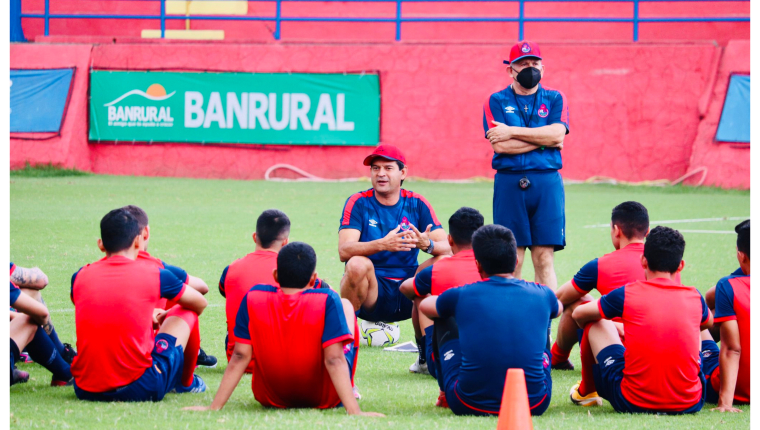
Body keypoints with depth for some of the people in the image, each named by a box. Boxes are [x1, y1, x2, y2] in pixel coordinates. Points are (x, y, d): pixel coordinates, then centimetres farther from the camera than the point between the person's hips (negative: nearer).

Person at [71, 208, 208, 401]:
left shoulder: (79, 277, 5)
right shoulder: (154, 274, -2)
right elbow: (200, 303, 18)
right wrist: (166, 316, 38)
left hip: (85, 390, 3)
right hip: (140, 390, -3)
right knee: (187, 313, 19)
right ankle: (187, 383, 38)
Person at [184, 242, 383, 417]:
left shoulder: (253, 299, -16)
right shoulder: (327, 301, -22)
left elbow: (240, 357, -16)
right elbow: (335, 359, -27)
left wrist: (215, 407, -13)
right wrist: (354, 411, -29)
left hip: (270, 398, 2)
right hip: (324, 398, -2)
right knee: (346, 305, 17)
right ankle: (349, 391, 22)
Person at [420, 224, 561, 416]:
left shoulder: (461, 296, -2)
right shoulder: (540, 295, 3)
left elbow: (424, 305, 23)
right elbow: (558, 308, 31)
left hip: (468, 405, -1)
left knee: (444, 319, 24)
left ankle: (448, 394, 43)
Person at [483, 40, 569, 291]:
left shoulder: (555, 99, 12)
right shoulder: (497, 101, 8)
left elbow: (557, 134, -7)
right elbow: (500, 146, -6)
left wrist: (512, 132, -7)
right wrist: (542, 140, -5)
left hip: (547, 183, 1)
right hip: (509, 183, -1)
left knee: (544, 257, -2)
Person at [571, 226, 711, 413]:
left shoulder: (627, 294, -2)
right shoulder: (695, 297, 4)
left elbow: (578, 314, 17)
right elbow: (708, 322, 31)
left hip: (634, 403, -2)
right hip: (690, 403, 2)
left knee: (596, 323, 18)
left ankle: (586, 392, 42)